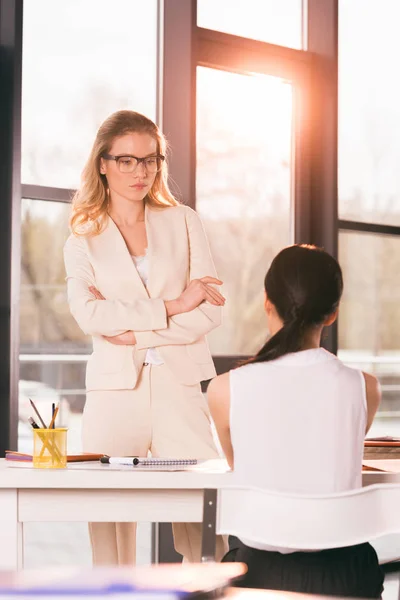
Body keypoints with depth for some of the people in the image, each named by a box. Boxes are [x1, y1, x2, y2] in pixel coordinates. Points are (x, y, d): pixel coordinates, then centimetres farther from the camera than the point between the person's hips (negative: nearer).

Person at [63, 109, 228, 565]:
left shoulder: (183, 223, 12)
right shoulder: (83, 241, 11)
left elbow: (210, 311, 2)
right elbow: (87, 314, -7)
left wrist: (135, 334, -8)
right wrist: (172, 307, -12)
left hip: (182, 389, 0)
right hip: (115, 392, 0)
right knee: (110, 524, -2)